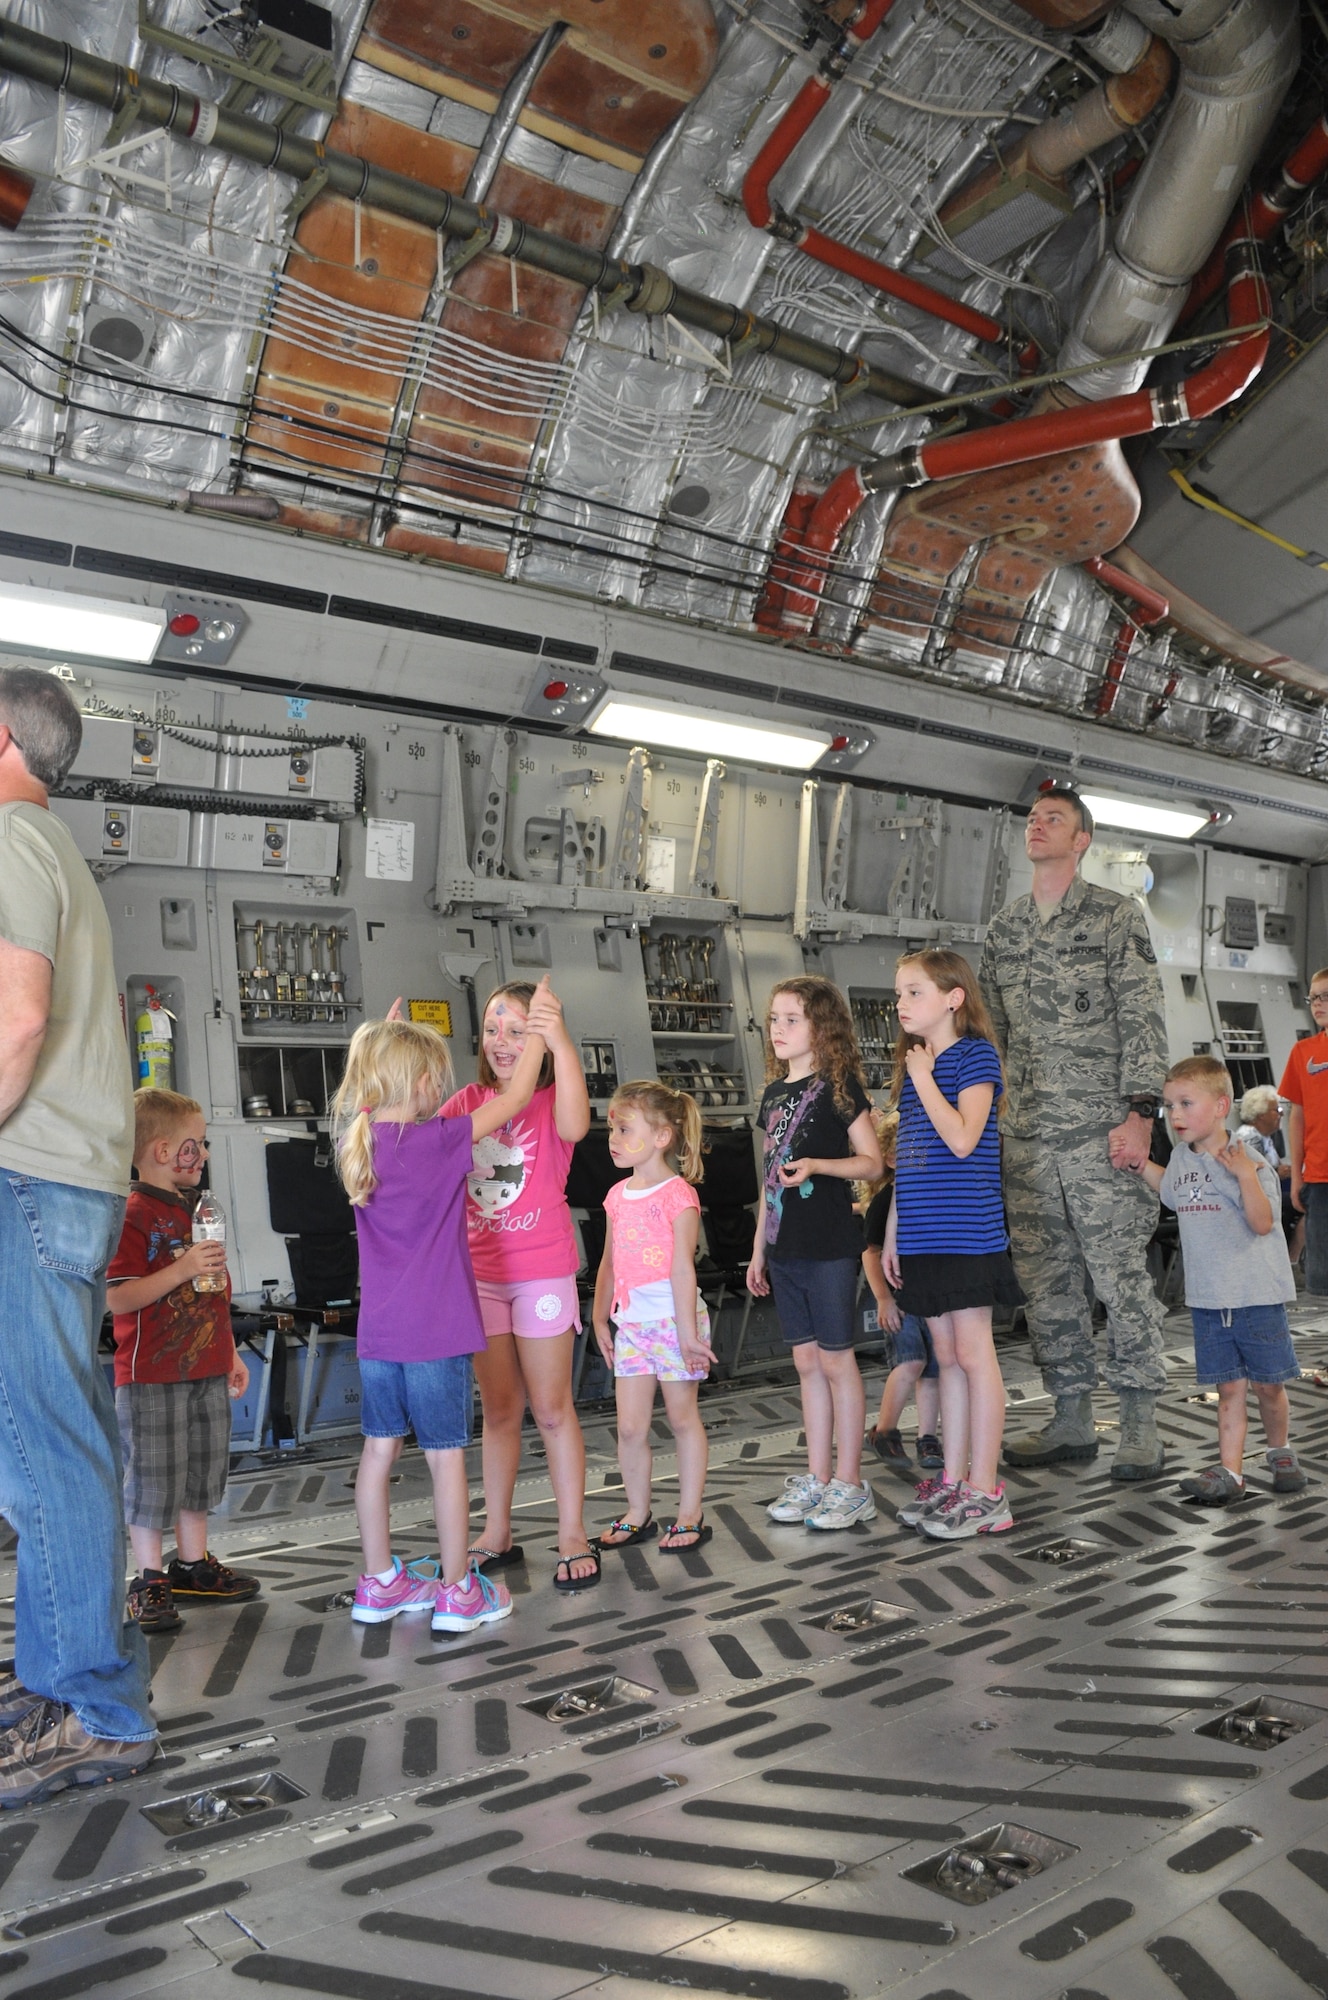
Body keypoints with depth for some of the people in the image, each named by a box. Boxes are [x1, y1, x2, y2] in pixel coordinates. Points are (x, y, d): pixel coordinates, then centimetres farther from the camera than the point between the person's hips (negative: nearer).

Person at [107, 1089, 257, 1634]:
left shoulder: (198, 1210, 14)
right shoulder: (132, 1215, -14)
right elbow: (117, 1300, -22)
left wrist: (230, 1354, 20)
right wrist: (182, 1270, -29)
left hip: (207, 1372, 8)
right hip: (151, 1376, -8)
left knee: (204, 1472, 15)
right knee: (153, 1480, 0)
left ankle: (193, 1566, 29)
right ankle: (149, 1582, 14)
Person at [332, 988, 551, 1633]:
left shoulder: (358, 1141, 1)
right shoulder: (439, 1142, -16)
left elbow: (367, 1097, 26)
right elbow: (515, 1097, -9)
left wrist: (383, 1044, 27)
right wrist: (538, 1028, 3)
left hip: (377, 1333, 6)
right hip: (436, 1332, -6)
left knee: (380, 1449, 14)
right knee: (446, 1455, 3)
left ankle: (379, 1582, 25)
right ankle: (457, 1591, 13)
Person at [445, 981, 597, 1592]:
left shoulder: (553, 1097, -9)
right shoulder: (468, 1101, 4)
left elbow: (574, 1128, -32)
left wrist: (561, 1043, -44)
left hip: (542, 1272, -4)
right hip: (480, 1273, 4)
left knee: (551, 1408, 4)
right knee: (499, 1409, 14)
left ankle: (573, 1536, 16)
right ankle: (496, 1534, 25)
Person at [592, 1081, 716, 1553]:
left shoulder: (677, 1194, -11)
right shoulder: (617, 1196, 9)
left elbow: (682, 1269, -16)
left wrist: (687, 1331, -17)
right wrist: (600, 1318, 13)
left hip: (672, 1317, -6)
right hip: (631, 1322, 6)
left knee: (682, 1418, 7)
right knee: (629, 1427, 6)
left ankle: (690, 1517, 18)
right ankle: (637, 1515, 21)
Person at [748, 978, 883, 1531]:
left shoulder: (838, 1086, -7)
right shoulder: (774, 1093, 13)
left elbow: (871, 1163, -8)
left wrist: (817, 1164, -24)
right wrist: (759, 1248, 17)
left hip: (830, 1246, -6)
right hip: (785, 1248, 7)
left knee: (835, 1359, 0)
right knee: (806, 1361, 11)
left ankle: (850, 1485, 10)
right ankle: (817, 1478, 20)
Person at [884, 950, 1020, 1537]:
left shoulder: (975, 1054, -7)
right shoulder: (912, 1061, 14)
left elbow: (962, 1139, -21)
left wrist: (923, 1077, -14)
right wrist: (892, 1232, 16)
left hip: (967, 1233, -7)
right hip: (923, 1238, 7)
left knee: (974, 1353, -2)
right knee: (947, 1355, 13)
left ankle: (984, 1490, 6)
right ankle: (953, 1478, 21)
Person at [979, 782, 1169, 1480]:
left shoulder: (1117, 914, 1)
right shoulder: (1003, 926, 15)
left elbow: (1142, 1018, -5)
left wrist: (1138, 1114, -13)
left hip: (1100, 1131, -5)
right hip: (1026, 1134, 5)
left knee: (1121, 1276, -3)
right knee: (1044, 1279, 8)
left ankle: (1140, 1425, 8)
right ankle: (1071, 1418, 19)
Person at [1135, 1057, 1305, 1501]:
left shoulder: (1248, 1162, -13)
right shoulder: (1181, 1157, 6)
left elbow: (1263, 1223, -19)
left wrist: (1245, 1175, -30)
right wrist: (1141, 1164, 15)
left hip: (1257, 1294, -4)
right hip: (1208, 1298, 4)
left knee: (1267, 1385, 8)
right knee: (1229, 1387, 5)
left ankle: (1280, 1452, 32)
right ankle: (1229, 1470, 6)